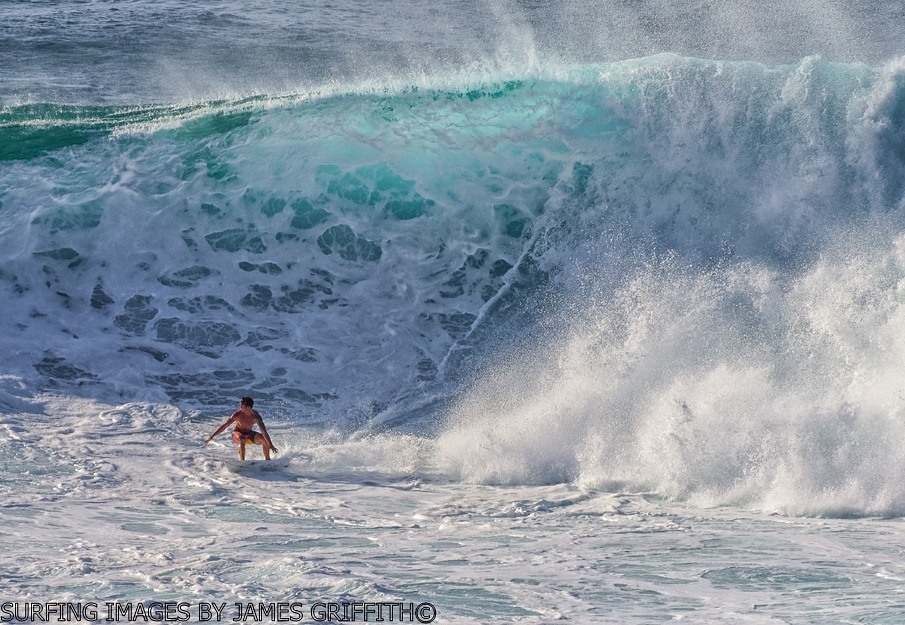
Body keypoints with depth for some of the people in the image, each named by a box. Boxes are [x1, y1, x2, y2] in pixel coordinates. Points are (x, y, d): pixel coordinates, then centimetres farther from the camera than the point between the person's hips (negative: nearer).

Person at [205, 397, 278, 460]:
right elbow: (224, 426, -22)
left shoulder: (256, 417, -24)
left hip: (249, 434, 2)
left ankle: (267, 459, -1)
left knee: (264, 438, -20)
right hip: (238, 433, -2)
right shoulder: (238, 414, -26)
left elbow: (264, 431, -30)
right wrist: (212, 436, -22)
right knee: (242, 440, -37)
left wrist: (270, 445, -38)